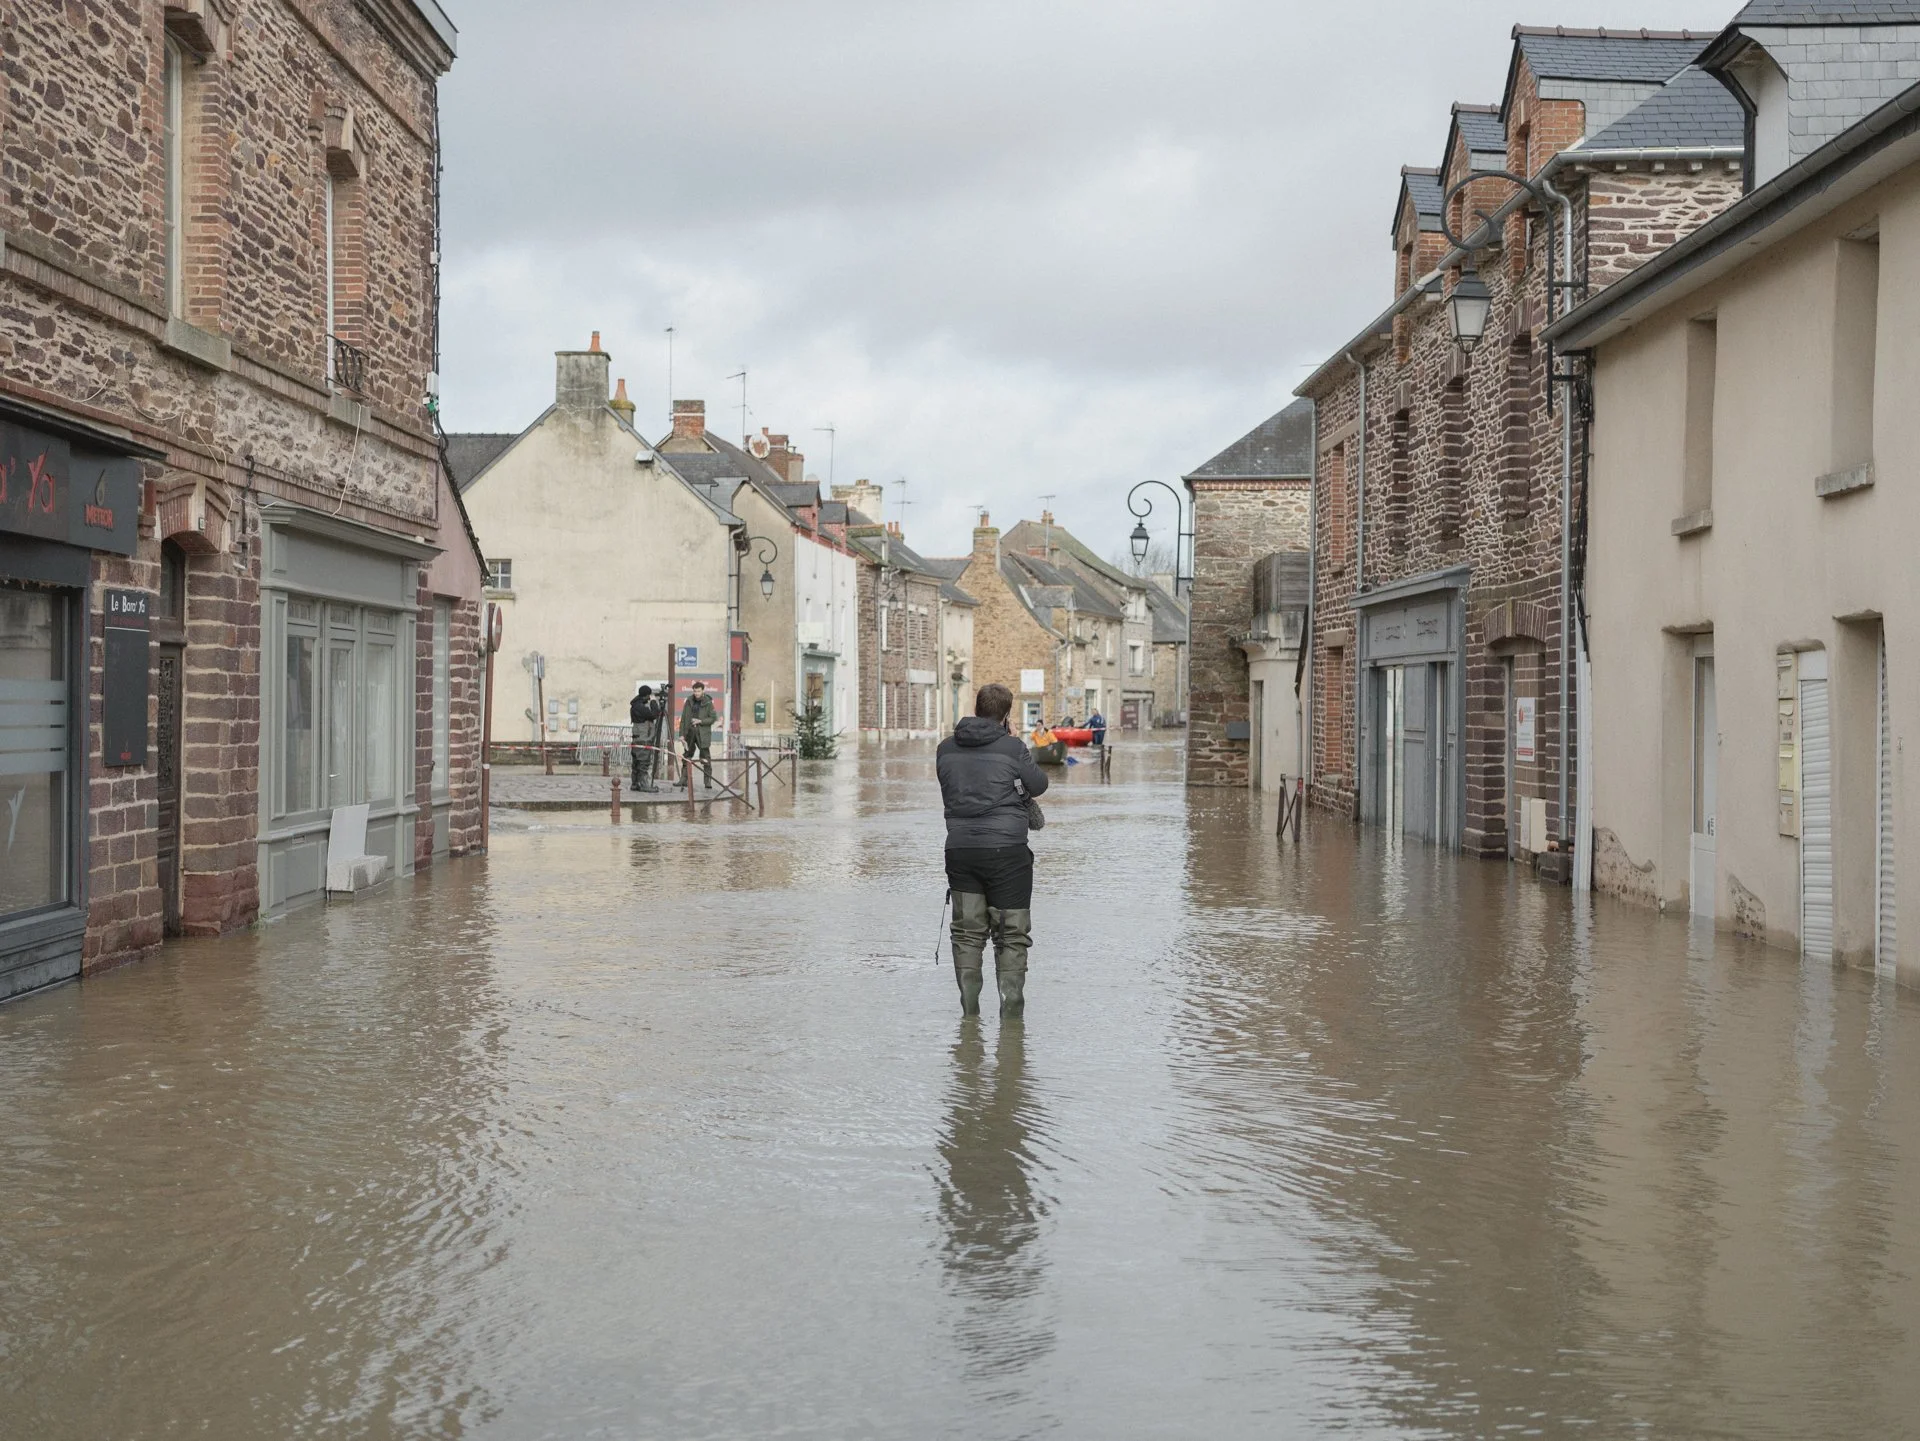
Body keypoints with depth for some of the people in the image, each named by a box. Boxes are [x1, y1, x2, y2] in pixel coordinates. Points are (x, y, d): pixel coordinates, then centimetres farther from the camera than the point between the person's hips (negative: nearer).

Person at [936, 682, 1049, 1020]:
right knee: (1011, 935, 5)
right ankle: (1011, 1011, 1)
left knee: (967, 933, 11)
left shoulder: (946, 748, 5)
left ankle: (969, 1012, 9)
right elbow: (1039, 785, 5)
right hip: (1006, 849, -4)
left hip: (959, 849, 4)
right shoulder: (1011, 747, -7)